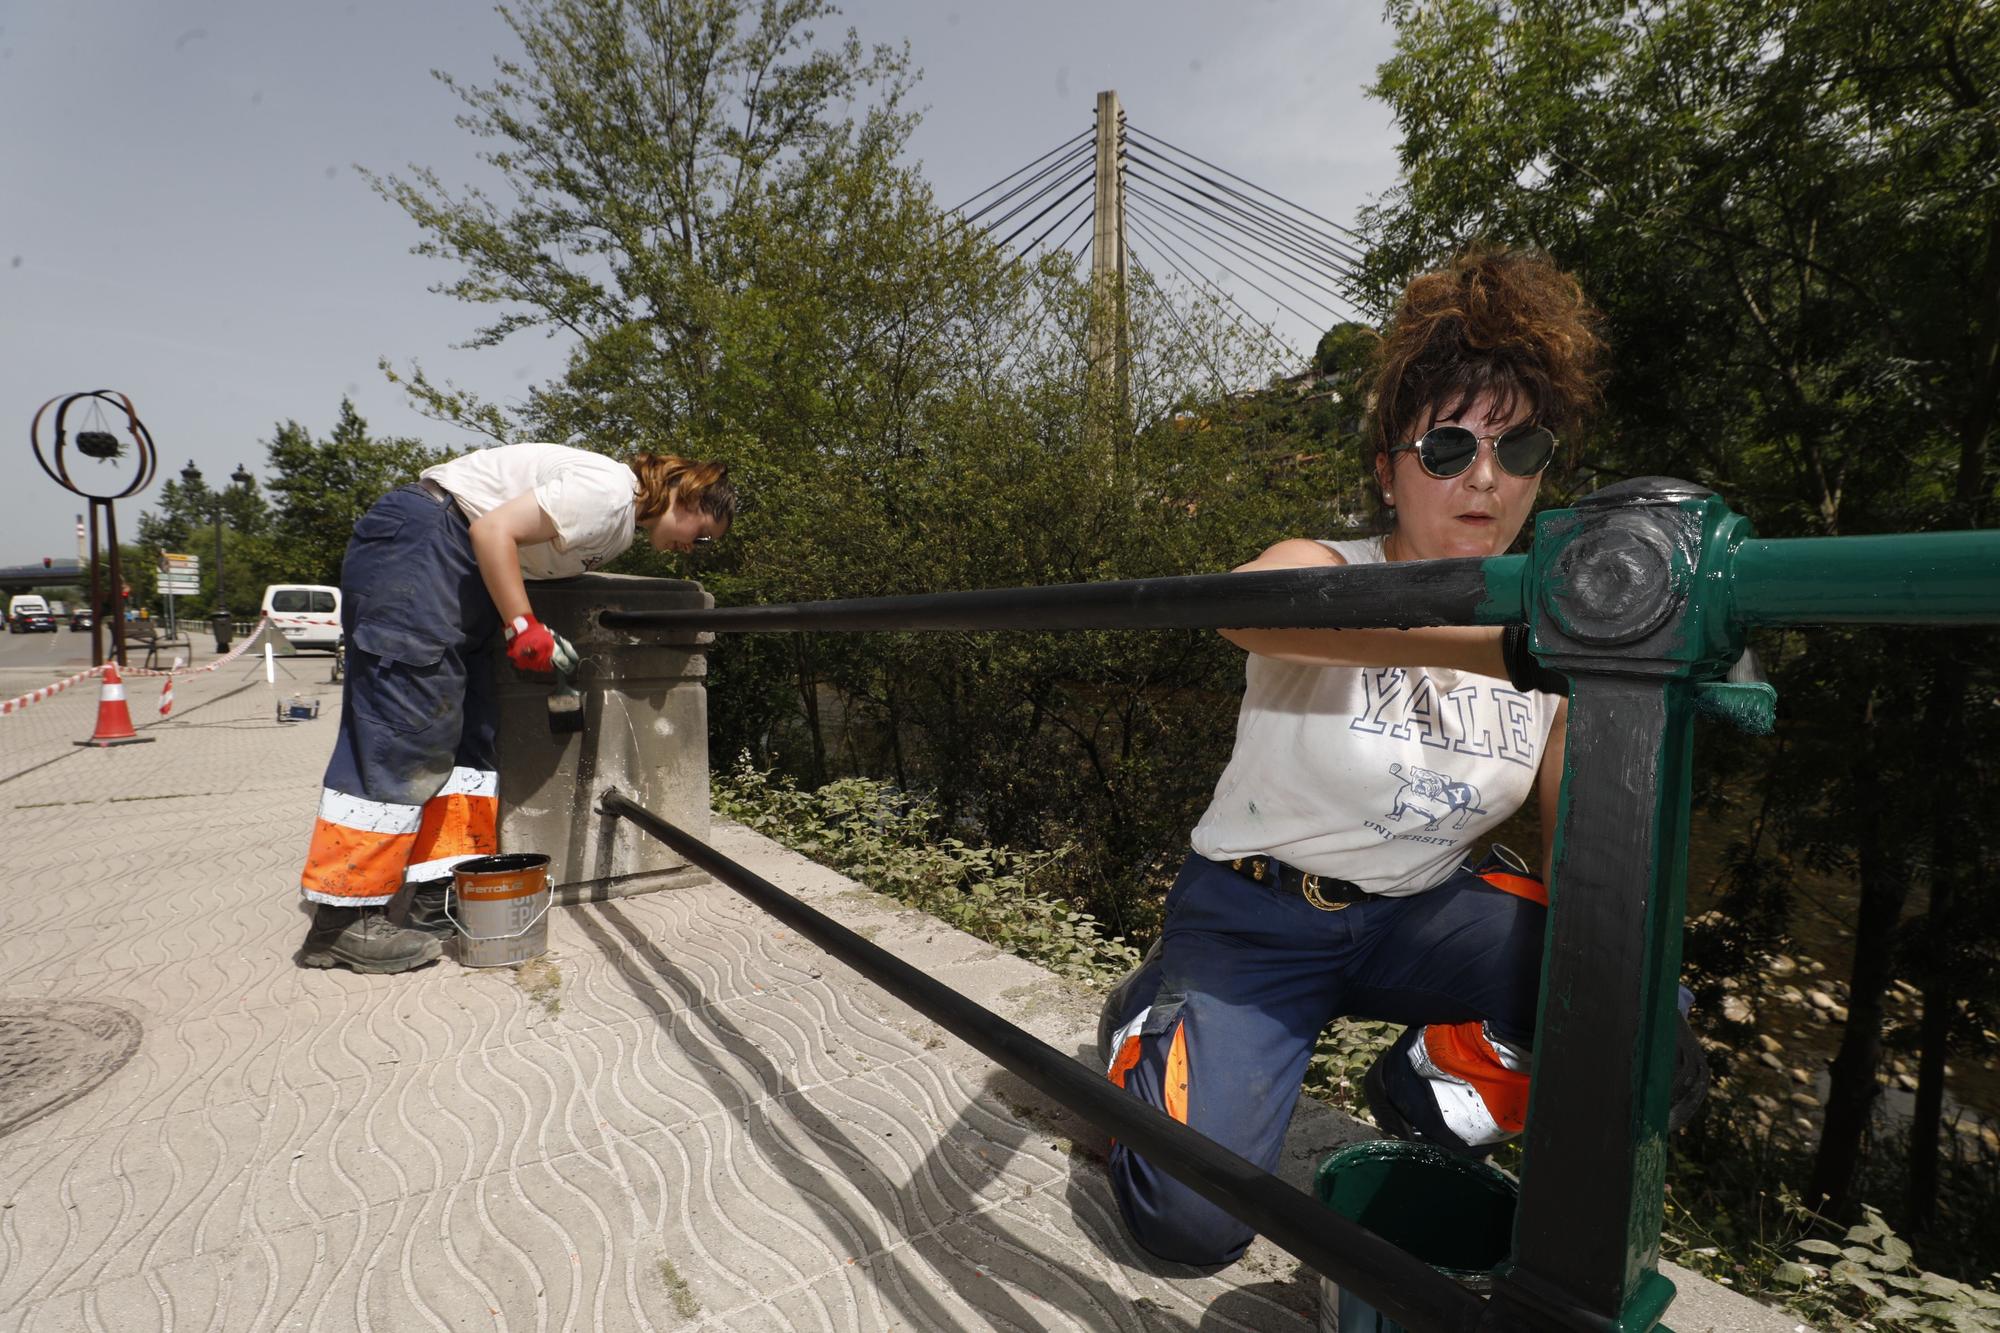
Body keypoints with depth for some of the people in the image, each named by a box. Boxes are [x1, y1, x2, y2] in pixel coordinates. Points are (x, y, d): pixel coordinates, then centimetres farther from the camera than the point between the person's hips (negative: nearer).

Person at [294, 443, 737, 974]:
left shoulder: (624, 526, 14)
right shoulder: (609, 489, -17)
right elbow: (494, 530, -22)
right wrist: (524, 626, -21)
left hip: (458, 568, 11)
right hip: (415, 542, -11)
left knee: (468, 732, 6)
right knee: (403, 728, -11)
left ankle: (440, 902, 9)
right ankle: (340, 920, -4)